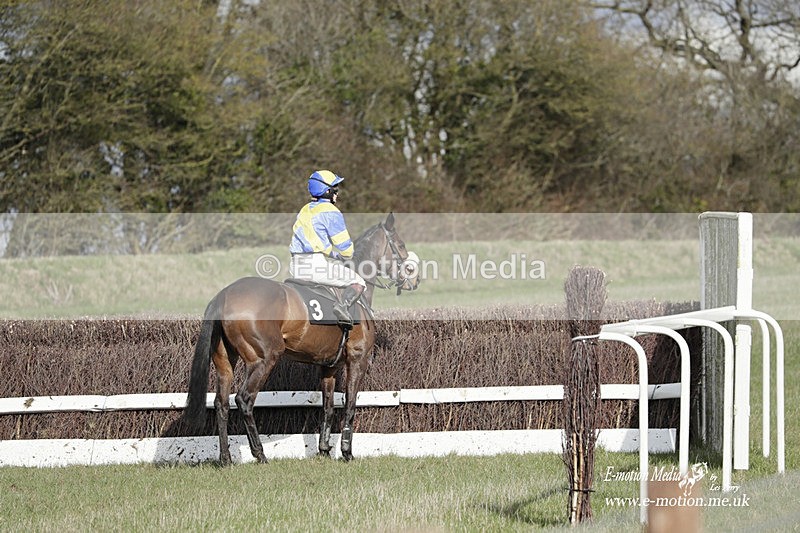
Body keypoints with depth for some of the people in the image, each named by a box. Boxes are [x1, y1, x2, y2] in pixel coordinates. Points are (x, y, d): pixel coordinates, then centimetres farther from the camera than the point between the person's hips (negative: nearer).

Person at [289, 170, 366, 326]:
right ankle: (343, 306, -27)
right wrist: (345, 256, 15)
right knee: (358, 283, -1)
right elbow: (344, 247, -9)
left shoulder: (304, 211, 21)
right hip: (319, 264, -8)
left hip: (296, 267, 8)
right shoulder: (330, 212, -6)